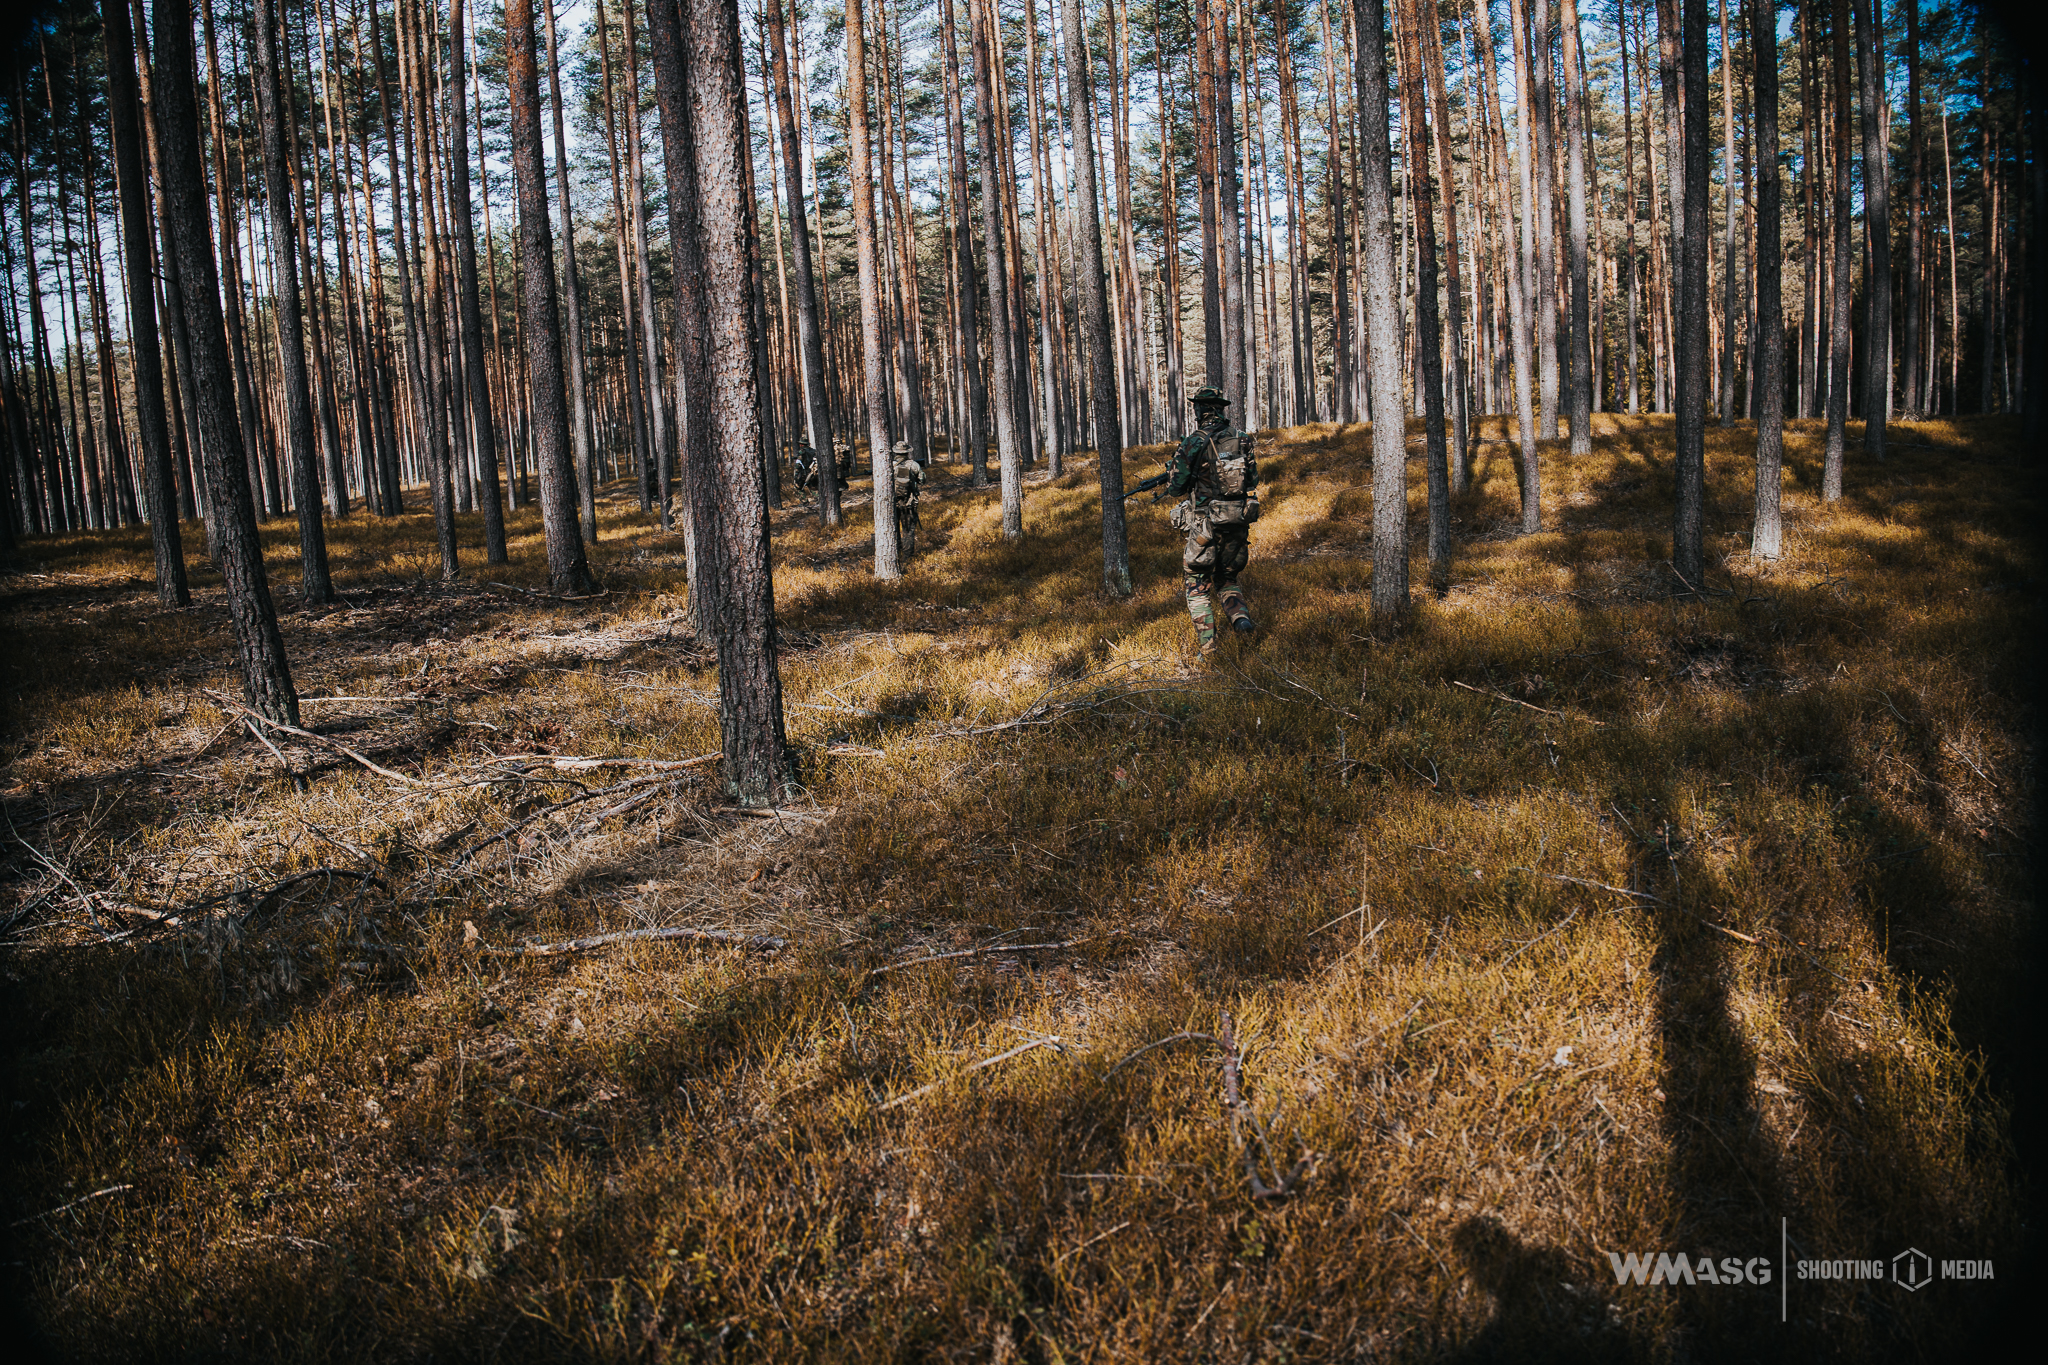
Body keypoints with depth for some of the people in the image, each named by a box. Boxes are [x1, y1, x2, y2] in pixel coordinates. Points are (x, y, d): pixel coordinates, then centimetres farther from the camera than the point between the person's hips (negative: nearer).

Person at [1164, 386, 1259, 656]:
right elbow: (1253, 481, 12)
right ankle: (1241, 617, -3)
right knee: (1227, 578, 23)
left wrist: (1171, 474, 16)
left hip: (1206, 527, -4)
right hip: (1239, 523, 4)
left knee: (1197, 585, 9)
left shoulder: (1192, 444, -11)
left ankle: (1208, 647, 0)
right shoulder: (1243, 441, 2)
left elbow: (1175, 487, -6)